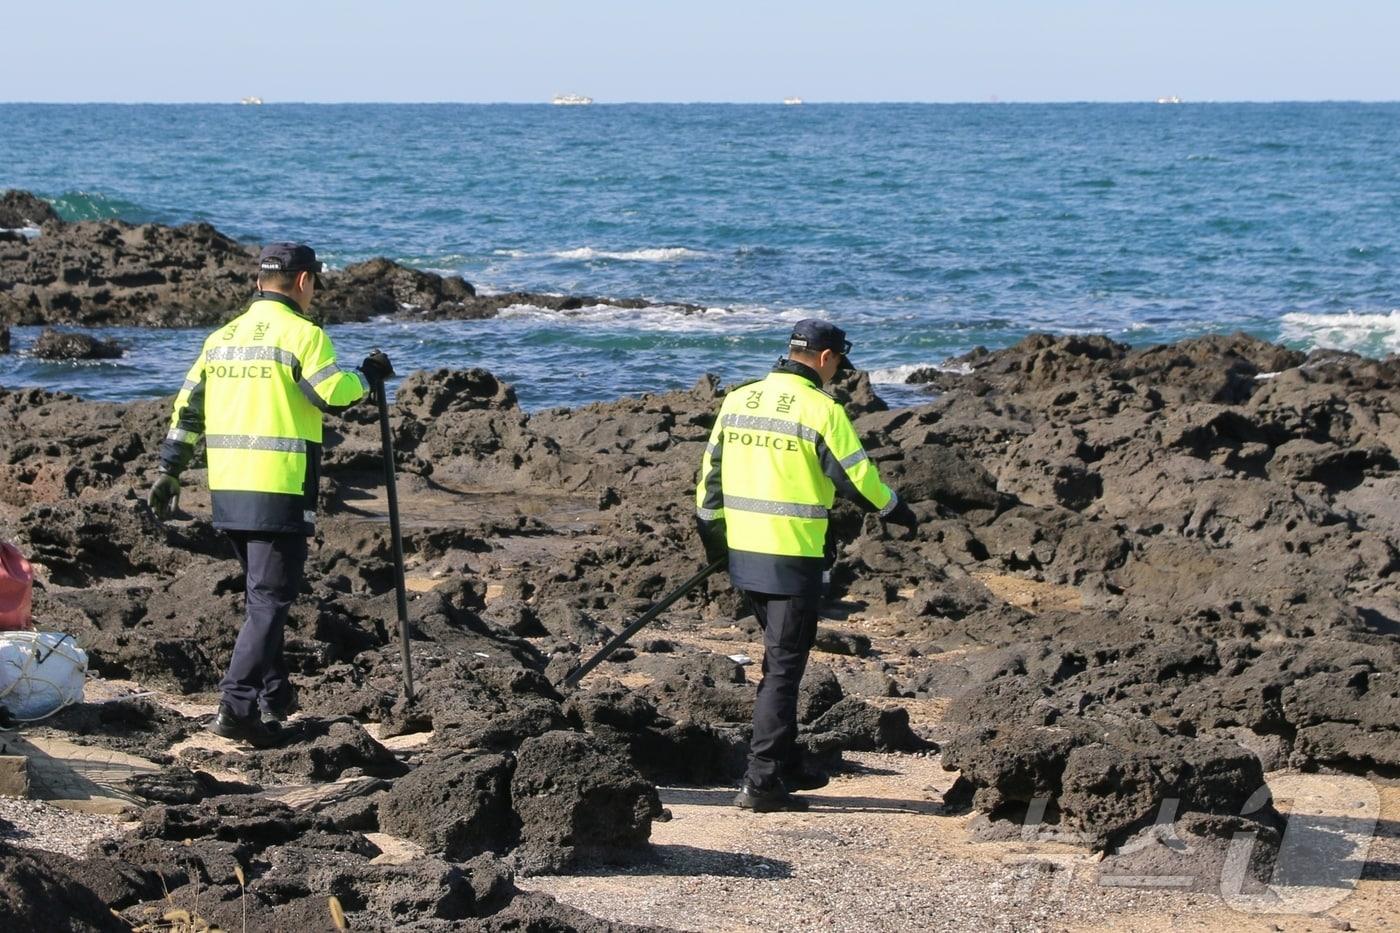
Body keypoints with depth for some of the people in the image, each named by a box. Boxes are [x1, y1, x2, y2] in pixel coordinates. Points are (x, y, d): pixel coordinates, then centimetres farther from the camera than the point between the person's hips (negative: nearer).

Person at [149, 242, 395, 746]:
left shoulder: (222, 337, 14)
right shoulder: (301, 334, -9)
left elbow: (188, 407, 15)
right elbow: (334, 394, -18)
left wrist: (169, 470, 19)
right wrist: (368, 376, 1)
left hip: (228, 490, 7)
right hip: (279, 491, -7)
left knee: (264, 592, 22)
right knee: (270, 598, -5)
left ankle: (273, 694, 28)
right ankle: (237, 706, -13)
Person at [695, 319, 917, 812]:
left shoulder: (738, 400, 8)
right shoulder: (820, 409, -13)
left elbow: (712, 470, 15)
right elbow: (855, 475, -9)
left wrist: (711, 534, 27)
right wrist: (895, 510, 10)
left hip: (743, 550, 7)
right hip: (793, 557, -7)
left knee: (780, 657, 21)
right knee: (784, 666, -2)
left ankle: (785, 767, 28)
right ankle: (762, 783, -6)